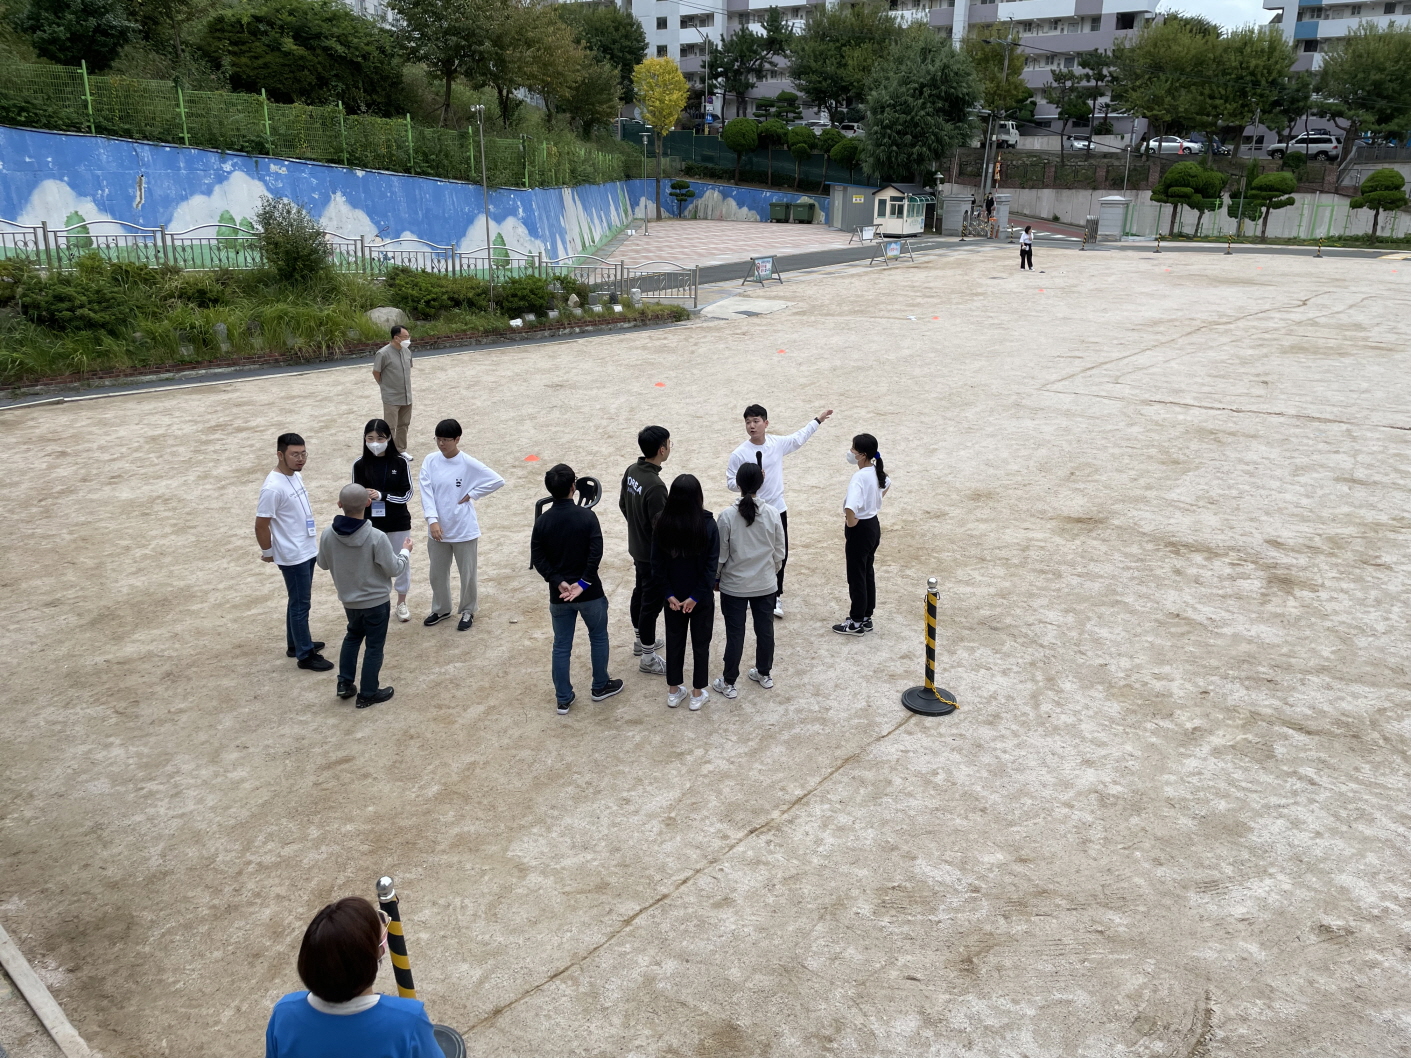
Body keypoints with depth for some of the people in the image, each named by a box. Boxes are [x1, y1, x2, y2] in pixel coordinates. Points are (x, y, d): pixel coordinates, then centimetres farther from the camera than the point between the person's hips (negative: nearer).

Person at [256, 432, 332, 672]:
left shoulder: (296, 475, 3)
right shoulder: (273, 487, -25)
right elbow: (261, 525, -20)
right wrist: (267, 552, -8)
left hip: (307, 550, 9)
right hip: (293, 556, -9)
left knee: (298, 601, 21)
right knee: (301, 604, 2)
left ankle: (295, 644, 36)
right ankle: (305, 655, 14)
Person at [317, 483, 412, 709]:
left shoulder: (328, 535, -15)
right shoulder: (376, 537, -28)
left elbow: (323, 564, 1)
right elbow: (394, 569, -18)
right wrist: (406, 551, 1)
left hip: (348, 600, 4)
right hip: (376, 601, -4)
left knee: (353, 635, 29)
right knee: (374, 646, 12)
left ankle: (345, 683, 31)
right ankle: (368, 694, 22)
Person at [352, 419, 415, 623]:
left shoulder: (401, 462, -11)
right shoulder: (360, 465, -6)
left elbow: (407, 494, -11)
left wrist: (381, 495, -23)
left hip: (398, 523, -1)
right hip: (371, 524, 1)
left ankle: (401, 603, 34)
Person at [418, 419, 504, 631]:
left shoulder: (469, 464, -13)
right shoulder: (430, 461, -4)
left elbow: (498, 480, -11)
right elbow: (426, 492, -9)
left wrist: (472, 494, -12)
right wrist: (432, 520, -19)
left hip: (464, 530, -3)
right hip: (438, 529, 3)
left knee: (467, 574, 11)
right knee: (437, 574, 17)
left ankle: (468, 611, 31)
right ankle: (441, 609, 38)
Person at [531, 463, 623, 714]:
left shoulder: (542, 521, -4)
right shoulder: (587, 516, -13)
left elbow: (537, 558, -8)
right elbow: (596, 553, -20)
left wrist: (559, 582, -10)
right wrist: (583, 583, -16)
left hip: (558, 594, 3)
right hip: (590, 592, -2)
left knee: (561, 646, 11)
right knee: (598, 637, 19)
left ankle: (563, 699, 18)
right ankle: (600, 686, 30)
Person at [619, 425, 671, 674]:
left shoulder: (631, 471, -4)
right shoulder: (655, 485, -31)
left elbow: (623, 504, 10)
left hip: (636, 547, 9)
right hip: (654, 554, -9)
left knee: (639, 593, 24)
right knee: (652, 603, 4)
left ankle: (640, 641, 43)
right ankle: (648, 658, 16)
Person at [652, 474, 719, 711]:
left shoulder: (663, 524, -12)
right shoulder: (707, 525, -18)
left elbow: (657, 563, -8)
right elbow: (711, 565, -17)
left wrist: (669, 594, -3)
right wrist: (696, 596, -11)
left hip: (673, 595, 2)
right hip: (701, 596, -2)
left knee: (674, 640, 18)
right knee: (700, 643, 13)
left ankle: (673, 692, 29)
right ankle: (697, 694, 23)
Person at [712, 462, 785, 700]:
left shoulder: (727, 516, -18)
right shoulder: (772, 514, -11)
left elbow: (720, 555, -10)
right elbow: (779, 553, -1)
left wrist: (716, 577, 7)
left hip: (734, 586, -2)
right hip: (765, 585, 2)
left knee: (735, 634, 8)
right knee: (765, 629, 18)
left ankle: (729, 683, 20)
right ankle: (764, 674, 35)